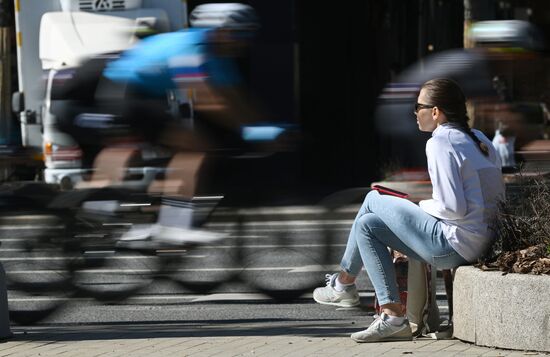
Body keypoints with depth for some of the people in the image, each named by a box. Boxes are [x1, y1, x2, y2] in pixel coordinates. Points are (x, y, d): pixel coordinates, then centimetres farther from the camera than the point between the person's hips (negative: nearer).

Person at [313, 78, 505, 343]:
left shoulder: (440, 143, -14)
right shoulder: (478, 139, 13)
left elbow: (454, 208, -20)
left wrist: (422, 207, 1)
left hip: (454, 245, -9)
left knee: (374, 200, 5)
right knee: (368, 224, 16)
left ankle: (344, 283, 24)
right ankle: (392, 316, 12)